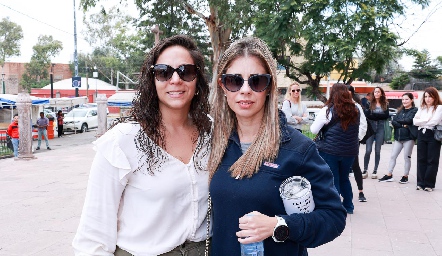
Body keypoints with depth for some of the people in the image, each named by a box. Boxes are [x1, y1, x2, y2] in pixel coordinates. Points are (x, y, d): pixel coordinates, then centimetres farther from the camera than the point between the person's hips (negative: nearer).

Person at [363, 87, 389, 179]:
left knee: (377, 151, 5)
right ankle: (365, 170, 5)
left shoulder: (385, 104, 8)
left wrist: (373, 115, -10)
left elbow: (386, 116, -4)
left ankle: (375, 170, 15)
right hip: (371, 128, -1)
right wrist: (379, 116, -11)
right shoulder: (369, 103, 3)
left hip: (380, 129, 2)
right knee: (368, 150, -7)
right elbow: (367, 114, -8)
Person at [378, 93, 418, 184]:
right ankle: (389, 175, 11)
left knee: (407, 157, 4)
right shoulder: (400, 110, 14)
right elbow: (393, 121, 3)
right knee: (393, 156, 5)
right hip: (398, 137, 6)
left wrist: (398, 121, -3)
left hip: (408, 137, -6)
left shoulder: (415, 110, -4)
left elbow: (409, 120, -18)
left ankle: (405, 176, 14)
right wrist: (403, 125, -12)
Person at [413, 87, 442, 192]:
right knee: (421, 159, 5)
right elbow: (415, 121, 5)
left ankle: (429, 184, 4)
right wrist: (427, 120, -7)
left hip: (433, 136, -5)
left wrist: (421, 122, -3)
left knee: (432, 160, 0)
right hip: (421, 135, 5)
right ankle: (421, 183, 10)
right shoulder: (421, 107, 15)